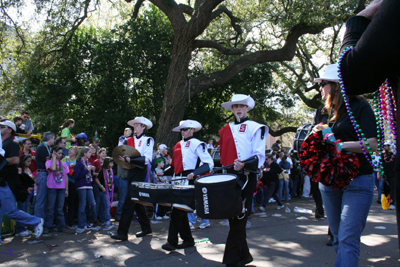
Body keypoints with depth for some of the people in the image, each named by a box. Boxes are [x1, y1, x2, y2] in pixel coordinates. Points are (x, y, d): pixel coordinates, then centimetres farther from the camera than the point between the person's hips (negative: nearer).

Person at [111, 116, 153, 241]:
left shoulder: (148, 140, -3)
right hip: (131, 171, 7)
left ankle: (122, 232, -11)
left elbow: (147, 159, -14)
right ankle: (146, 228, 24)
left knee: (129, 200, -12)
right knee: (136, 201, 11)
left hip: (141, 171, -7)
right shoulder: (130, 140, 16)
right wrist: (124, 158, -2)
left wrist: (131, 160, -24)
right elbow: (123, 153, 22)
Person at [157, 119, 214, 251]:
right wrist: (164, 172, 9)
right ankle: (188, 240, 21)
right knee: (181, 210, 10)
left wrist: (194, 173, -26)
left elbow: (209, 164, -14)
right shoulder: (179, 145, 17)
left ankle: (172, 241, -3)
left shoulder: (197, 144, -6)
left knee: (177, 210, -10)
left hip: (190, 180, -8)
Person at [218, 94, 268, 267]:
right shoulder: (226, 130, 17)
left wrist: (244, 164, -25)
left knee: (239, 218, -6)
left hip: (246, 177, -6)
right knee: (233, 217, 8)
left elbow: (260, 157, -8)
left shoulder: (255, 128, 1)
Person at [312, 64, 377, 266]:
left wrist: (339, 145, -22)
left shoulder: (360, 107, -5)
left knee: (348, 239, -13)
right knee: (338, 237, 12)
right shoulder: (322, 113, 13)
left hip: (357, 180, -6)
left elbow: (372, 144, -13)